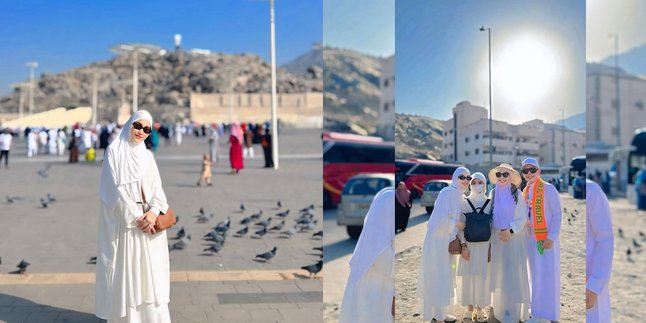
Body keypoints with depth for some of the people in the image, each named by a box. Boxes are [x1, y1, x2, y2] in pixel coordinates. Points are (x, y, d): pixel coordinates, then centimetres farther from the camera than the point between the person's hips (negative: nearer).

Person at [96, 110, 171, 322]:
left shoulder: (147, 155, 11)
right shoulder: (114, 151, -2)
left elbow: (156, 188, 5)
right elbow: (116, 189, -10)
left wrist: (154, 212, -15)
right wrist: (136, 218, -15)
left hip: (148, 219, 4)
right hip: (124, 221, -4)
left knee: (150, 270, 4)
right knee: (125, 271, -1)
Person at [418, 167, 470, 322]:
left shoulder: (459, 195, 11)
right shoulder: (448, 192, -17)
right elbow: (440, 219, -23)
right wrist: (457, 224, -12)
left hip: (447, 241, 9)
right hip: (438, 240, -9)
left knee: (444, 277, 17)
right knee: (437, 277, -2)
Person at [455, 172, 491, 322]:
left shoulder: (490, 203, 4)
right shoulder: (464, 203, 2)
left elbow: (493, 227, 5)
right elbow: (460, 226, 0)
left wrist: (492, 247, -2)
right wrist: (463, 245, -9)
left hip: (484, 245, 0)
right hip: (469, 245, 0)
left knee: (482, 276, 1)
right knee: (467, 275, 0)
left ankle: (479, 309, 13)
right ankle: (469, 309, 13)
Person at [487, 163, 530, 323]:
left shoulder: (517, 194, -5)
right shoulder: (493, 194, 5)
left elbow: (523, 217, -6)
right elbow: (489, 216, 9)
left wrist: (510, 231, -16)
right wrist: (498, 233, 1)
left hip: (515, 238, -3)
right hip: (497, 238, 3)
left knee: (514, 273, -4)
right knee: (499, 272, 6)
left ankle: (514, 310, 2)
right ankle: (501, 308, 15)